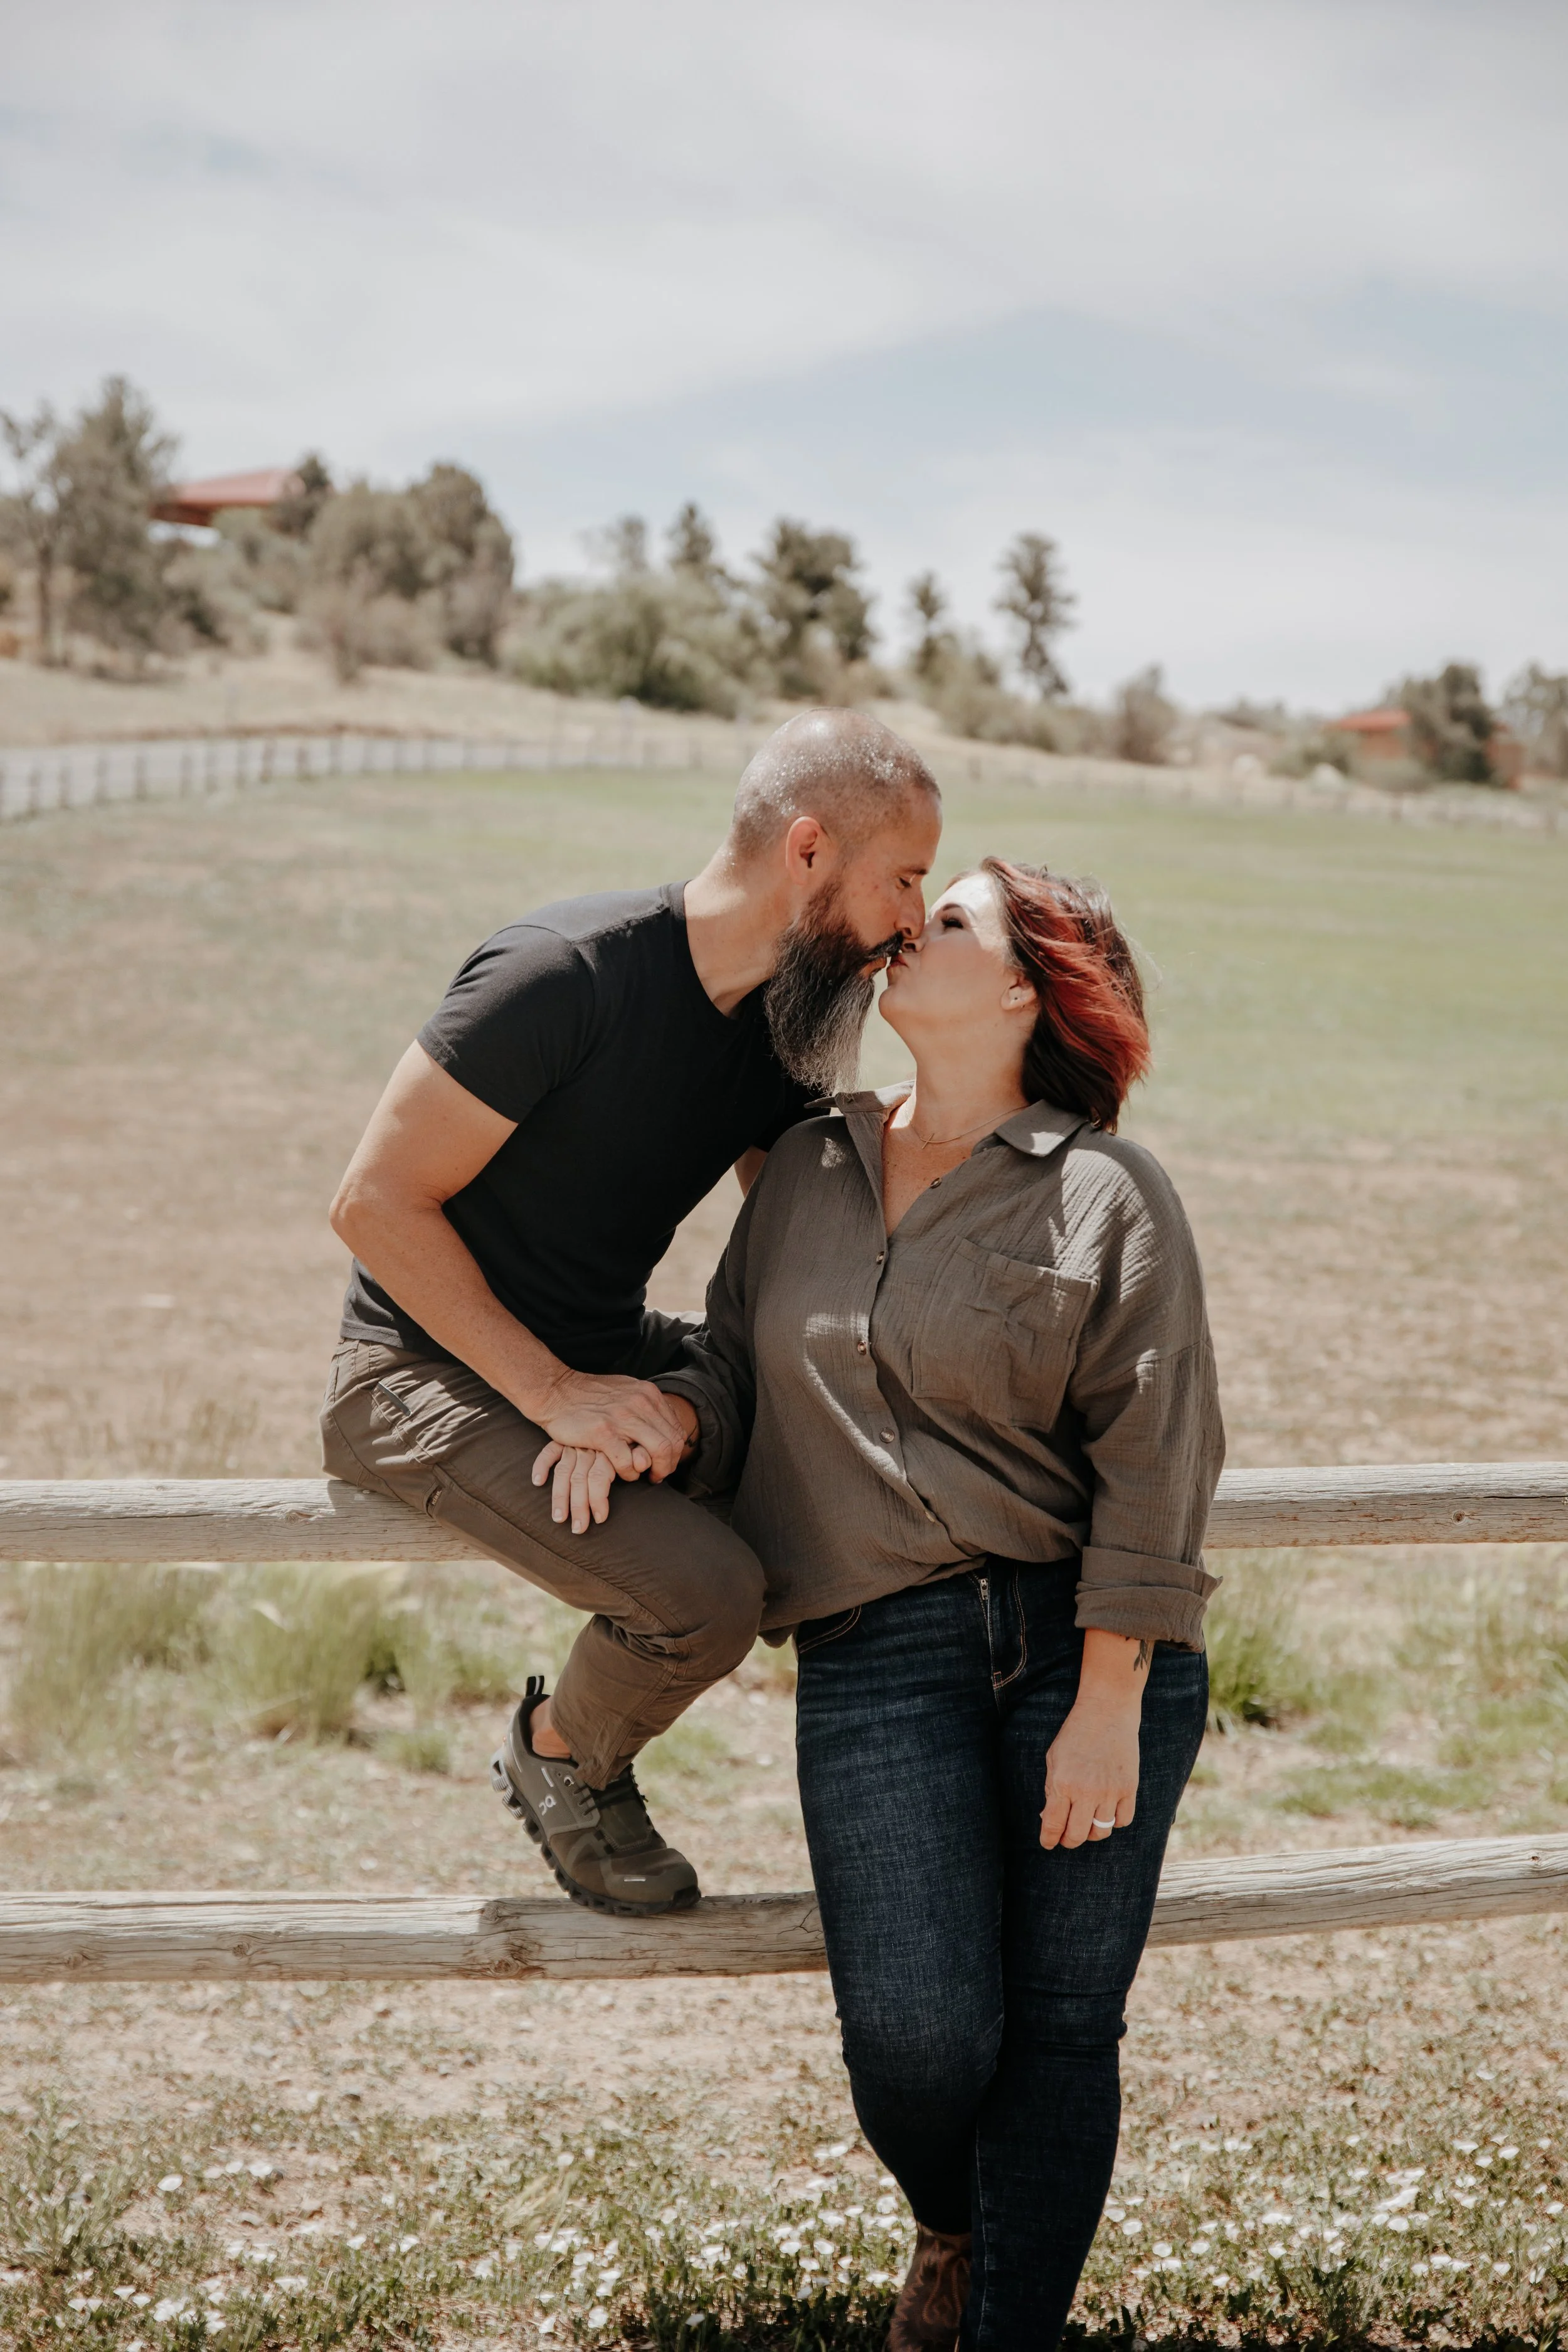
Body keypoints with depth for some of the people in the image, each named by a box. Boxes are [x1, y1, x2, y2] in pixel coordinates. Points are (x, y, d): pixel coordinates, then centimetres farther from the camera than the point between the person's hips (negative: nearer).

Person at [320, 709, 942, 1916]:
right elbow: (377, 1201, -22)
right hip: (430, 1375, -7)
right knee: (707, 1589, -27)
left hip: (614, 1359, 8)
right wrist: (555, 1395, -25)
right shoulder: (569, 972, -24)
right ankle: (563, 1757, 5)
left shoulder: (782, 1015, 0)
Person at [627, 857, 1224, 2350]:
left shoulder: (1105, 1193, 1)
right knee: (916, 2029, -9)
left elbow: (1153, 1458, -4)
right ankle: (945, 2228, 25)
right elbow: (739, 1369, 21)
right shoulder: (806, 1168, 16)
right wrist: (652, 1418, -4)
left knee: (1060, 2026, 0)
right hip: (879, 1654, 2)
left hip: (1086, 1653, -2)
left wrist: (1108, 1705, -11)